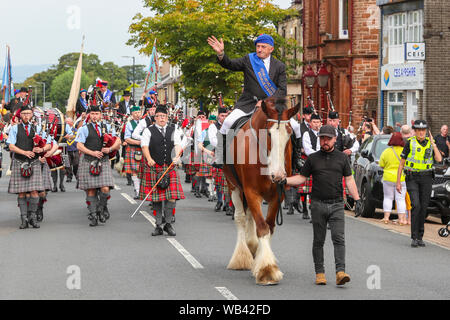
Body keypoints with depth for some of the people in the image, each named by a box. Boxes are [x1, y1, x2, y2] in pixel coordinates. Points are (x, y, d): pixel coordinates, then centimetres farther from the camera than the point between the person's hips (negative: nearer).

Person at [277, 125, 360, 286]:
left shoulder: (342, 157, 8)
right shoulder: (313, 158, 8)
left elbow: (349, 179, 8)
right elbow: (301, 177, 10)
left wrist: (357, 198, -1)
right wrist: (286, 181, -6)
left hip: (337, 205, -1)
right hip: (318, 204, 1)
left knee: (339, 238, -11)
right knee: (318, 240, 5)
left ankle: (340, 272, -18)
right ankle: (319, 273, 11)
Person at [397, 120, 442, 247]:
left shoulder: (430, 143, 5)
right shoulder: (410, 143, -3)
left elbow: (439, 159, -10)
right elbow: (401, 163, 1)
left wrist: (433, 143, -10)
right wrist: (398, 182, -1)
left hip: (426, 178, 3)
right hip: (412, 178, -3)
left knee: (423, 207, 3)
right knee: (416, 206, -16)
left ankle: (420, 237, 14)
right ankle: (414, 238, -13)